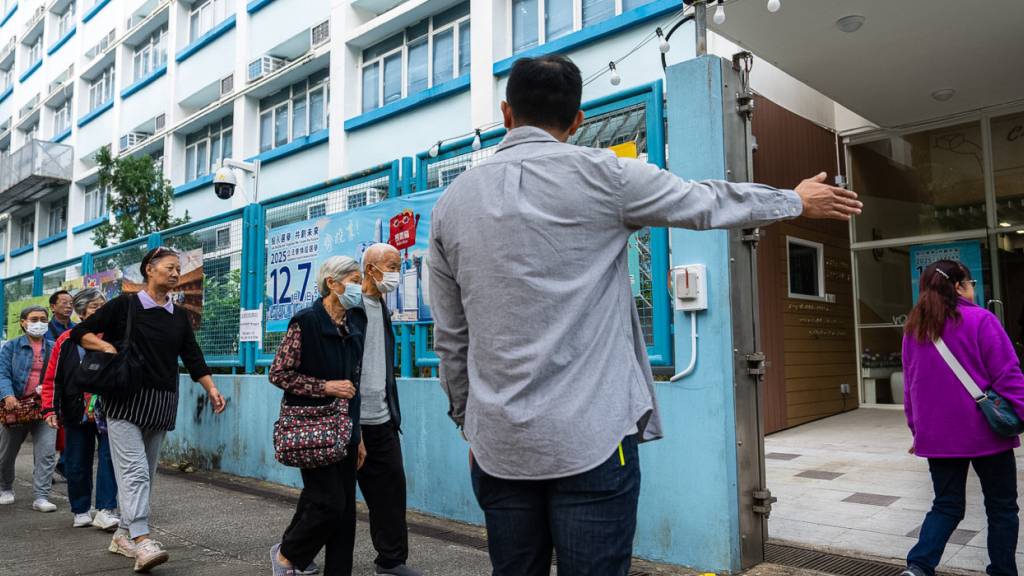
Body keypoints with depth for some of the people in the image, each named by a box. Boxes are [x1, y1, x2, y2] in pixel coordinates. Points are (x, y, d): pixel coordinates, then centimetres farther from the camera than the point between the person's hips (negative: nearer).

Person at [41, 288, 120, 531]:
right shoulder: (67, 341, 1)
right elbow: (52, 379, 3)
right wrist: (50, 409, -5)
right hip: (77, 415, 1)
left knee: (109, 459, -9)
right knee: (77, 465, 10)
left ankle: (106, 511, -6)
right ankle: (81, 511, 25)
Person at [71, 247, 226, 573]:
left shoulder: (178, 316, 11)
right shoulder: (125, 305, 0)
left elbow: (192, 356, 10)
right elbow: (80, 333, 5)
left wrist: (211, 389, -1)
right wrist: (105, 346, -13)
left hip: (161, 404, 5)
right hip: (126, 400, -5)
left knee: (147, 473, 8)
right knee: (135, 470, -13)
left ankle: (123, 535, 20)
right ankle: (142, 541, -19)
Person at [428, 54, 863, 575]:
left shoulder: (452, 202, 6)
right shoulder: (601, 174, -6)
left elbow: (450, 337, 11)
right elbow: (709, 202, 8)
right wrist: (798, 199, 26)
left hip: (497, 444, 4)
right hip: (592, 438, -4)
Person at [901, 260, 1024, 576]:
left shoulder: (913, 329, 8)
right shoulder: (980, 320, -9)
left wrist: (917, 430, 20)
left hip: (937, 436, 5)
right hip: (985, 431, -4)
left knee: (947, 506, 11)